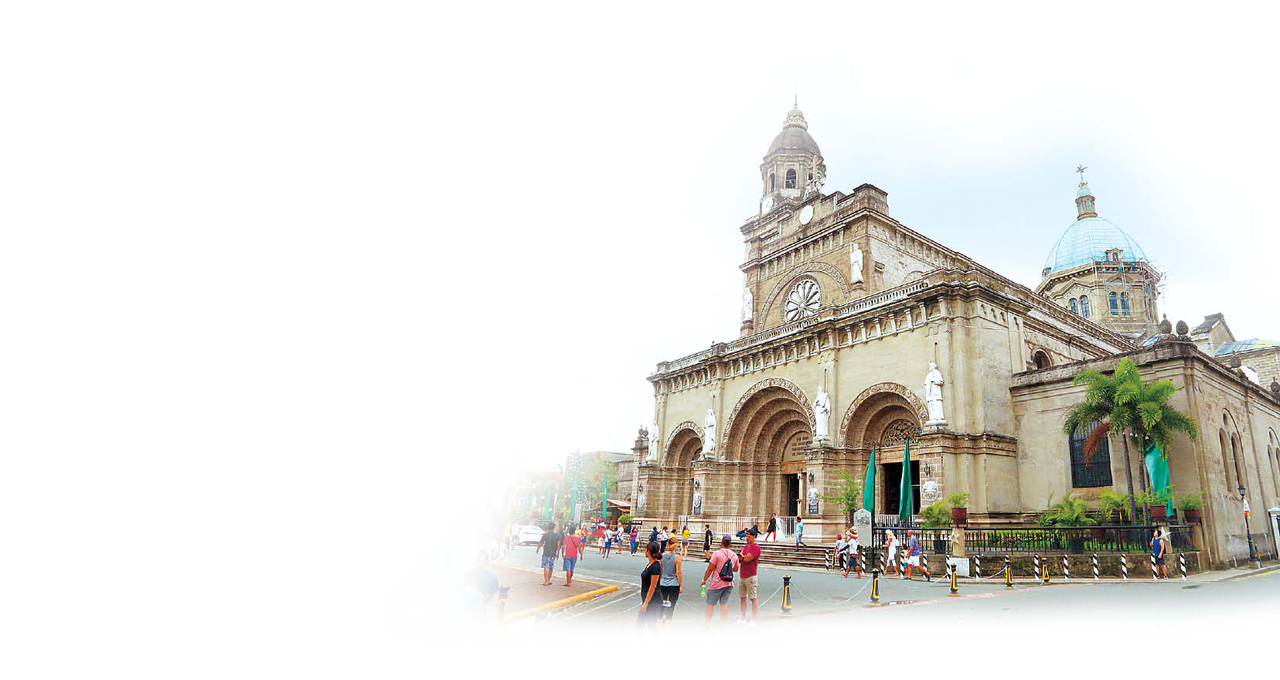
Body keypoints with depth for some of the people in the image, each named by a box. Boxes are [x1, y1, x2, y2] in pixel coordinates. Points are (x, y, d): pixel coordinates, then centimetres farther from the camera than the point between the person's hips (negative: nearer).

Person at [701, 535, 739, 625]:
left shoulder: (717, 554, -13)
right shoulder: (734, 555, 2)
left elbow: (710, 569, -12)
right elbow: (735, 569, 18)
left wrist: (704, 580, -3)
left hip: (716, 584, -4)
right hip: (729, 584, 4)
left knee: (710, 604, 6)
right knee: (724, 604, 8)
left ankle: (707, 624, 6)